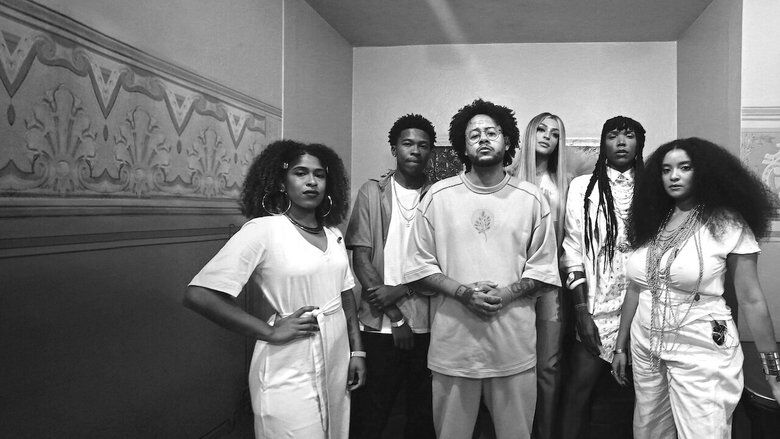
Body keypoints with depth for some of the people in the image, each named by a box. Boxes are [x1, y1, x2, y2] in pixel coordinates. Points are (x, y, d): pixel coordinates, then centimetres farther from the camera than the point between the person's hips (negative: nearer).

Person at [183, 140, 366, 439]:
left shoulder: (333, 233, 6)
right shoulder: (263, 230, -14)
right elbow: (198, 295, -20)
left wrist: (357, 351, 8)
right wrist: (270, 332, -18)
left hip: (337, 362, 7)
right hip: (290, 372, -6)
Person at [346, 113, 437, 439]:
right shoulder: (372, 192, 1)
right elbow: (360, 257, -3)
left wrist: (401, 290, -14)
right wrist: (394, 315, -8)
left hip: (427, 325, 1)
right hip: (379, 326, -1)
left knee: (424, 412, 13)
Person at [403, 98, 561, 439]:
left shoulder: (532, 198, 4)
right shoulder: (438, 196, 1)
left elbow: (543, 268, 4)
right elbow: (419, 266, 0)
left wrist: (506, 293, -12)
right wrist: (463, 292, -14)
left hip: (515, 345, 1)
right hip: (453, 341, 0)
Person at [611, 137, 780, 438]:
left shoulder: (726, 223, -8)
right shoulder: (651, 223, 5)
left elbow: (751, 300, -8)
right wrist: (621, 346, 12)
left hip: (701, 355, -5)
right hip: (646, 350, 5)